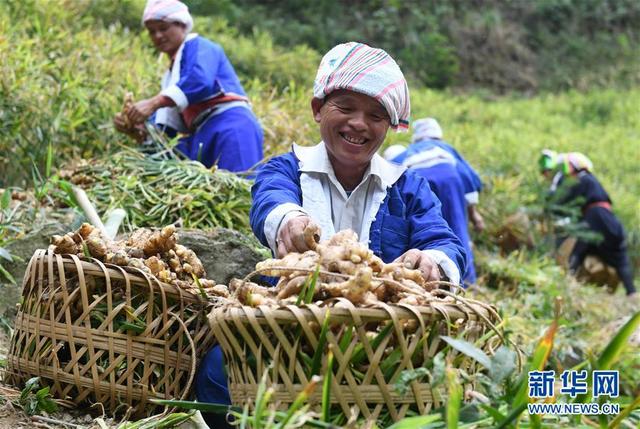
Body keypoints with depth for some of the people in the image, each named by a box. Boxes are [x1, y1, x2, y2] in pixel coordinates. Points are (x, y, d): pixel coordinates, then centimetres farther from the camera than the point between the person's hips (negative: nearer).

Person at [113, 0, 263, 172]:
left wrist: (153, 103, -22)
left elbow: (200, 82, -17)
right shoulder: (171, 74, 30)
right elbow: (164, 126, 22)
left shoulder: (198, 46, 6)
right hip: (204, 137, 8)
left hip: (231, 128, -8)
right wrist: (135, 129, 1)